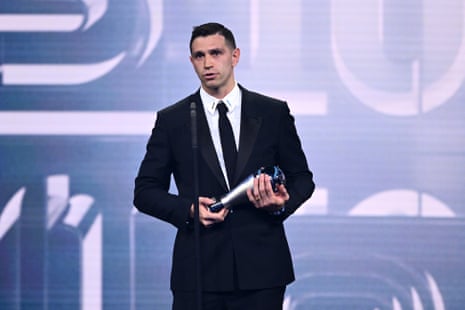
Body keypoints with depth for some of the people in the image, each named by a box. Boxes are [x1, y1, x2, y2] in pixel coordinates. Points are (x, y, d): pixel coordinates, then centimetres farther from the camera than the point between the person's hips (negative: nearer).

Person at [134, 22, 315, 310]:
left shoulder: (274, 113, 7)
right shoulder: (172, 120, 6)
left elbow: (301, 178, 13)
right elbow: (145, 191, 7)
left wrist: (283, 203, -9)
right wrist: (188, 209, -11)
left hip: (262, 267, 0)